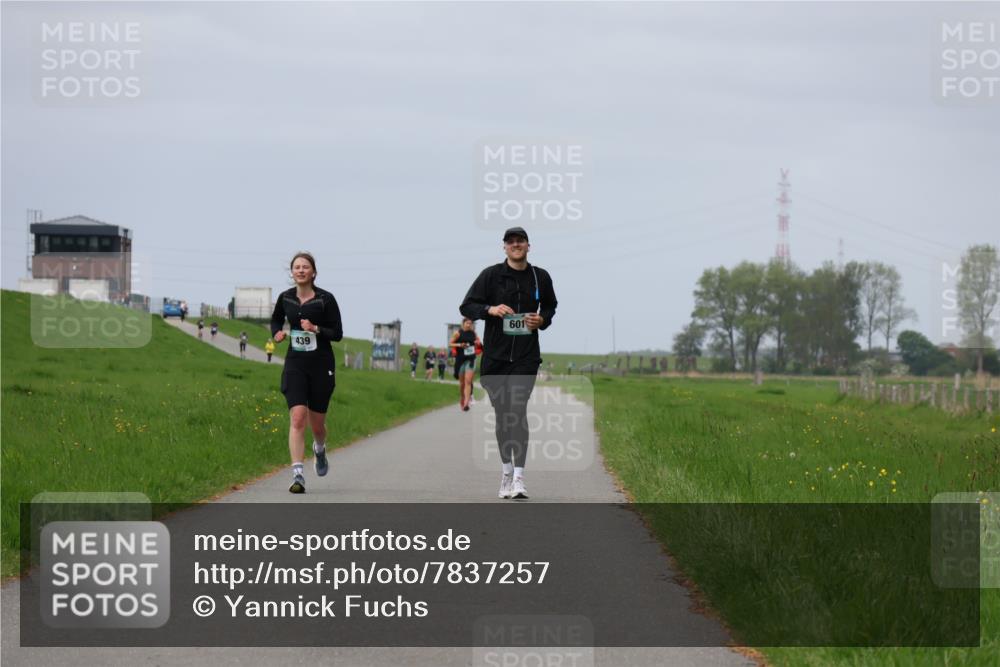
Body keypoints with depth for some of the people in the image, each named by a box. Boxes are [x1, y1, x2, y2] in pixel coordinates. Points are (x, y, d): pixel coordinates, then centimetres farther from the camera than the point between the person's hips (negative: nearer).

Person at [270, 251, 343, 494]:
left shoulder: (326, 299, -6)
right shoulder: (285, 298, 3)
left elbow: (338, 333, -3)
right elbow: (276, 320, 23)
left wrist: (316, 329, -20)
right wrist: (277, 333, 1)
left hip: (321, 364, -1)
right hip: (295, 364, 1)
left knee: (317, 423, 9)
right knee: (297, 418, -15)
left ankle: (320, 449, 45)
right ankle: (297, 475, -19)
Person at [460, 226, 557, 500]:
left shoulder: (540, 277, 5)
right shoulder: (491, 275, 0)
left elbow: (550, 306, 22)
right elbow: (466, 306, 1)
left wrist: (542, 320, 0)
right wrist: (490, 309, -17)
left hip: (526, 357, -1)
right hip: (495, 355, 1)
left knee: (518, 411, -14)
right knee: (502, 413, 9)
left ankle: (519, 477, -18)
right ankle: (506, 471, 24)